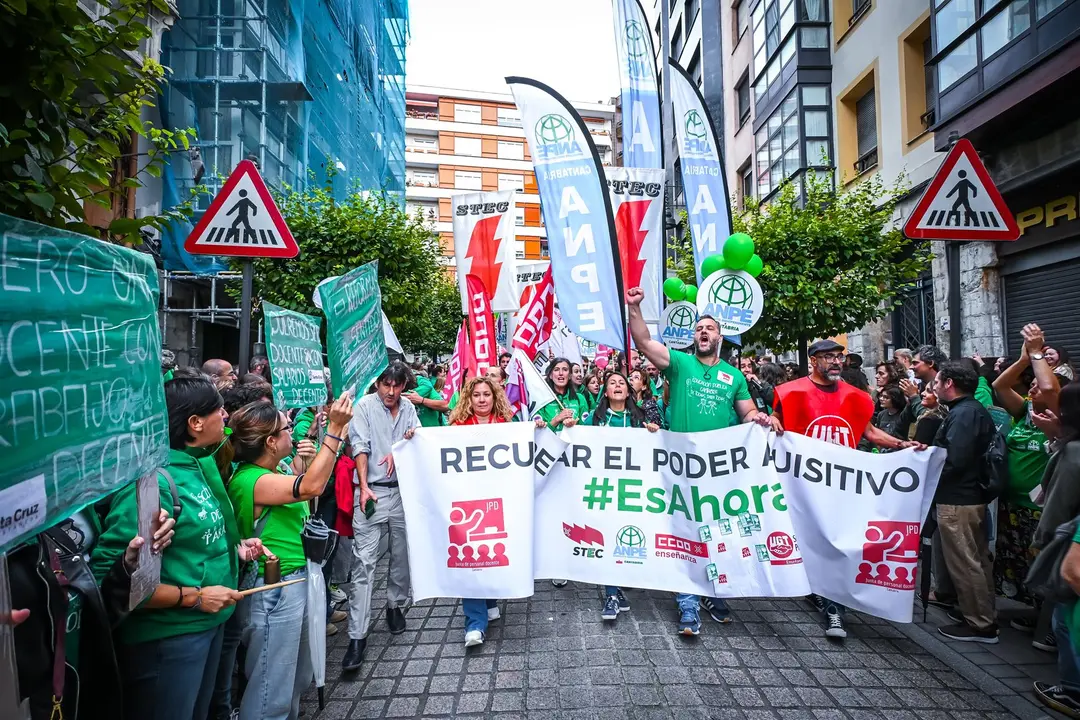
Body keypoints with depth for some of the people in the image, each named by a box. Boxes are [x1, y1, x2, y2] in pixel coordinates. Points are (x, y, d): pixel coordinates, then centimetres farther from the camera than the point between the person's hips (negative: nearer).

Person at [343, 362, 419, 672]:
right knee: (364, 561, -6)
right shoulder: (365, 406, -2)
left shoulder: (408, 407, 10)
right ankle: (357, 635, 1)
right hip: (372, 491, -4)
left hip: (403, 491, 4)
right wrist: (364, 486, -17)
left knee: (402, 554, 14)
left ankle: (395, 606, 37)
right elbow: (360, 447, -9)